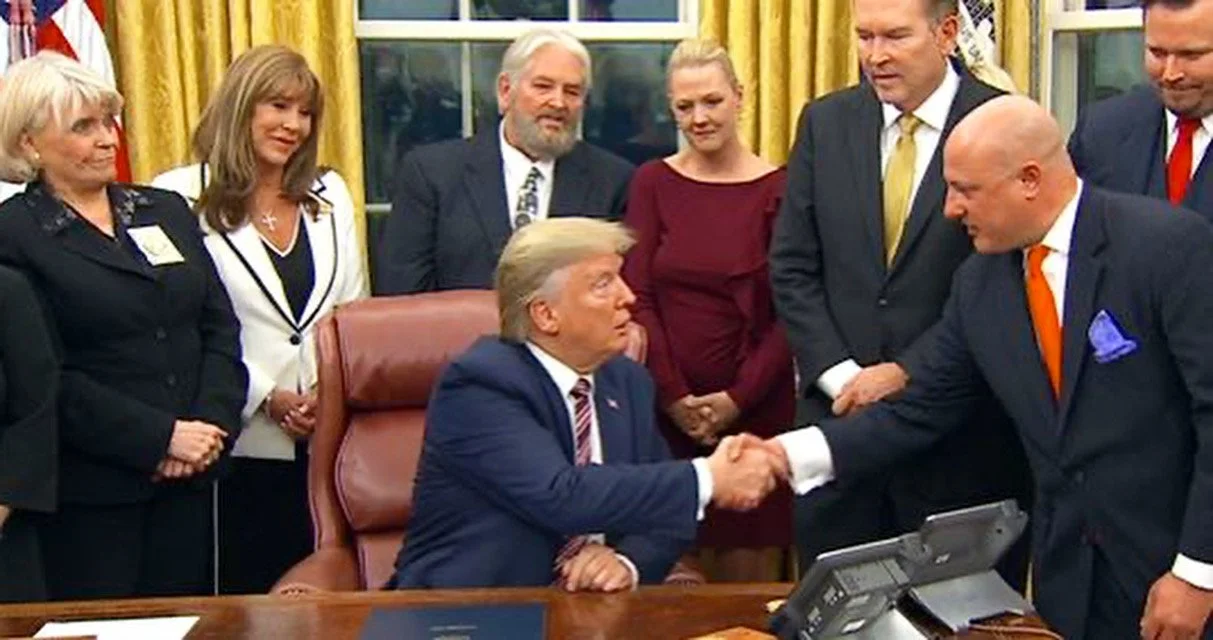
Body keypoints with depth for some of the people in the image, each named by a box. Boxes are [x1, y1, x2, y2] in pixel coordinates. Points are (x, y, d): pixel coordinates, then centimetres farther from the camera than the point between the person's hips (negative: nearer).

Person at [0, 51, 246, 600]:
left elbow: (220, 327, 9)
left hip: (188, 480, 5)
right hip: (88, 493, -5)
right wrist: (162, 437, -14)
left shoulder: (167, 211, 13)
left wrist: (213, 423, -7)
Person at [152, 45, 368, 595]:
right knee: (246, 592, 5)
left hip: (331, 440, 4)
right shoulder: (182, 199, -5)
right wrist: (266, 398, -11)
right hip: (244, 444, -4)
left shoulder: (330, 195, 12)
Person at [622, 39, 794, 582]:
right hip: (667, 409, 1)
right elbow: (637, 297, 0)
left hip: (757, 408, -1)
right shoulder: (652, 183, 5)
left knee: (752, 575, 2)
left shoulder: (778, 189, -1)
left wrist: (738, 398, -9)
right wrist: (674, 396, -7)